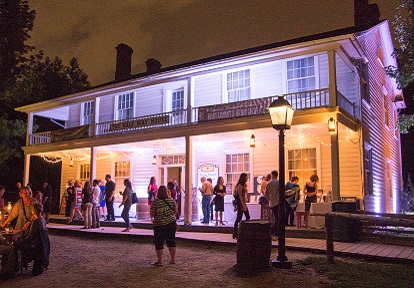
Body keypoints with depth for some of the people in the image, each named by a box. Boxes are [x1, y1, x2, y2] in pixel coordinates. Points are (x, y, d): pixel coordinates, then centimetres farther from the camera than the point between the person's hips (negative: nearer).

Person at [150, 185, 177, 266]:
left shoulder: (155, 202, -13)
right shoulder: (172, 200, -1)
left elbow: (152, 214, -10)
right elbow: (175, 211, 9)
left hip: (159, 225, -4)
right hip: (171, 223, 4)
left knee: (159, 243, 6)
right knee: (171, 241, 14)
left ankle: (159, 261, 9)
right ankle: (173, 259, 20)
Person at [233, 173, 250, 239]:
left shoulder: (243, 185, 16)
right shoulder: (240, 185, -13)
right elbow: (240, 196, -19)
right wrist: (243, 205, -21)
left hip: (244, 204, 10)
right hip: (241, 204, -10)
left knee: (248, 217, 11)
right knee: (239, 218, -7)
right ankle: (235, 234, -1)